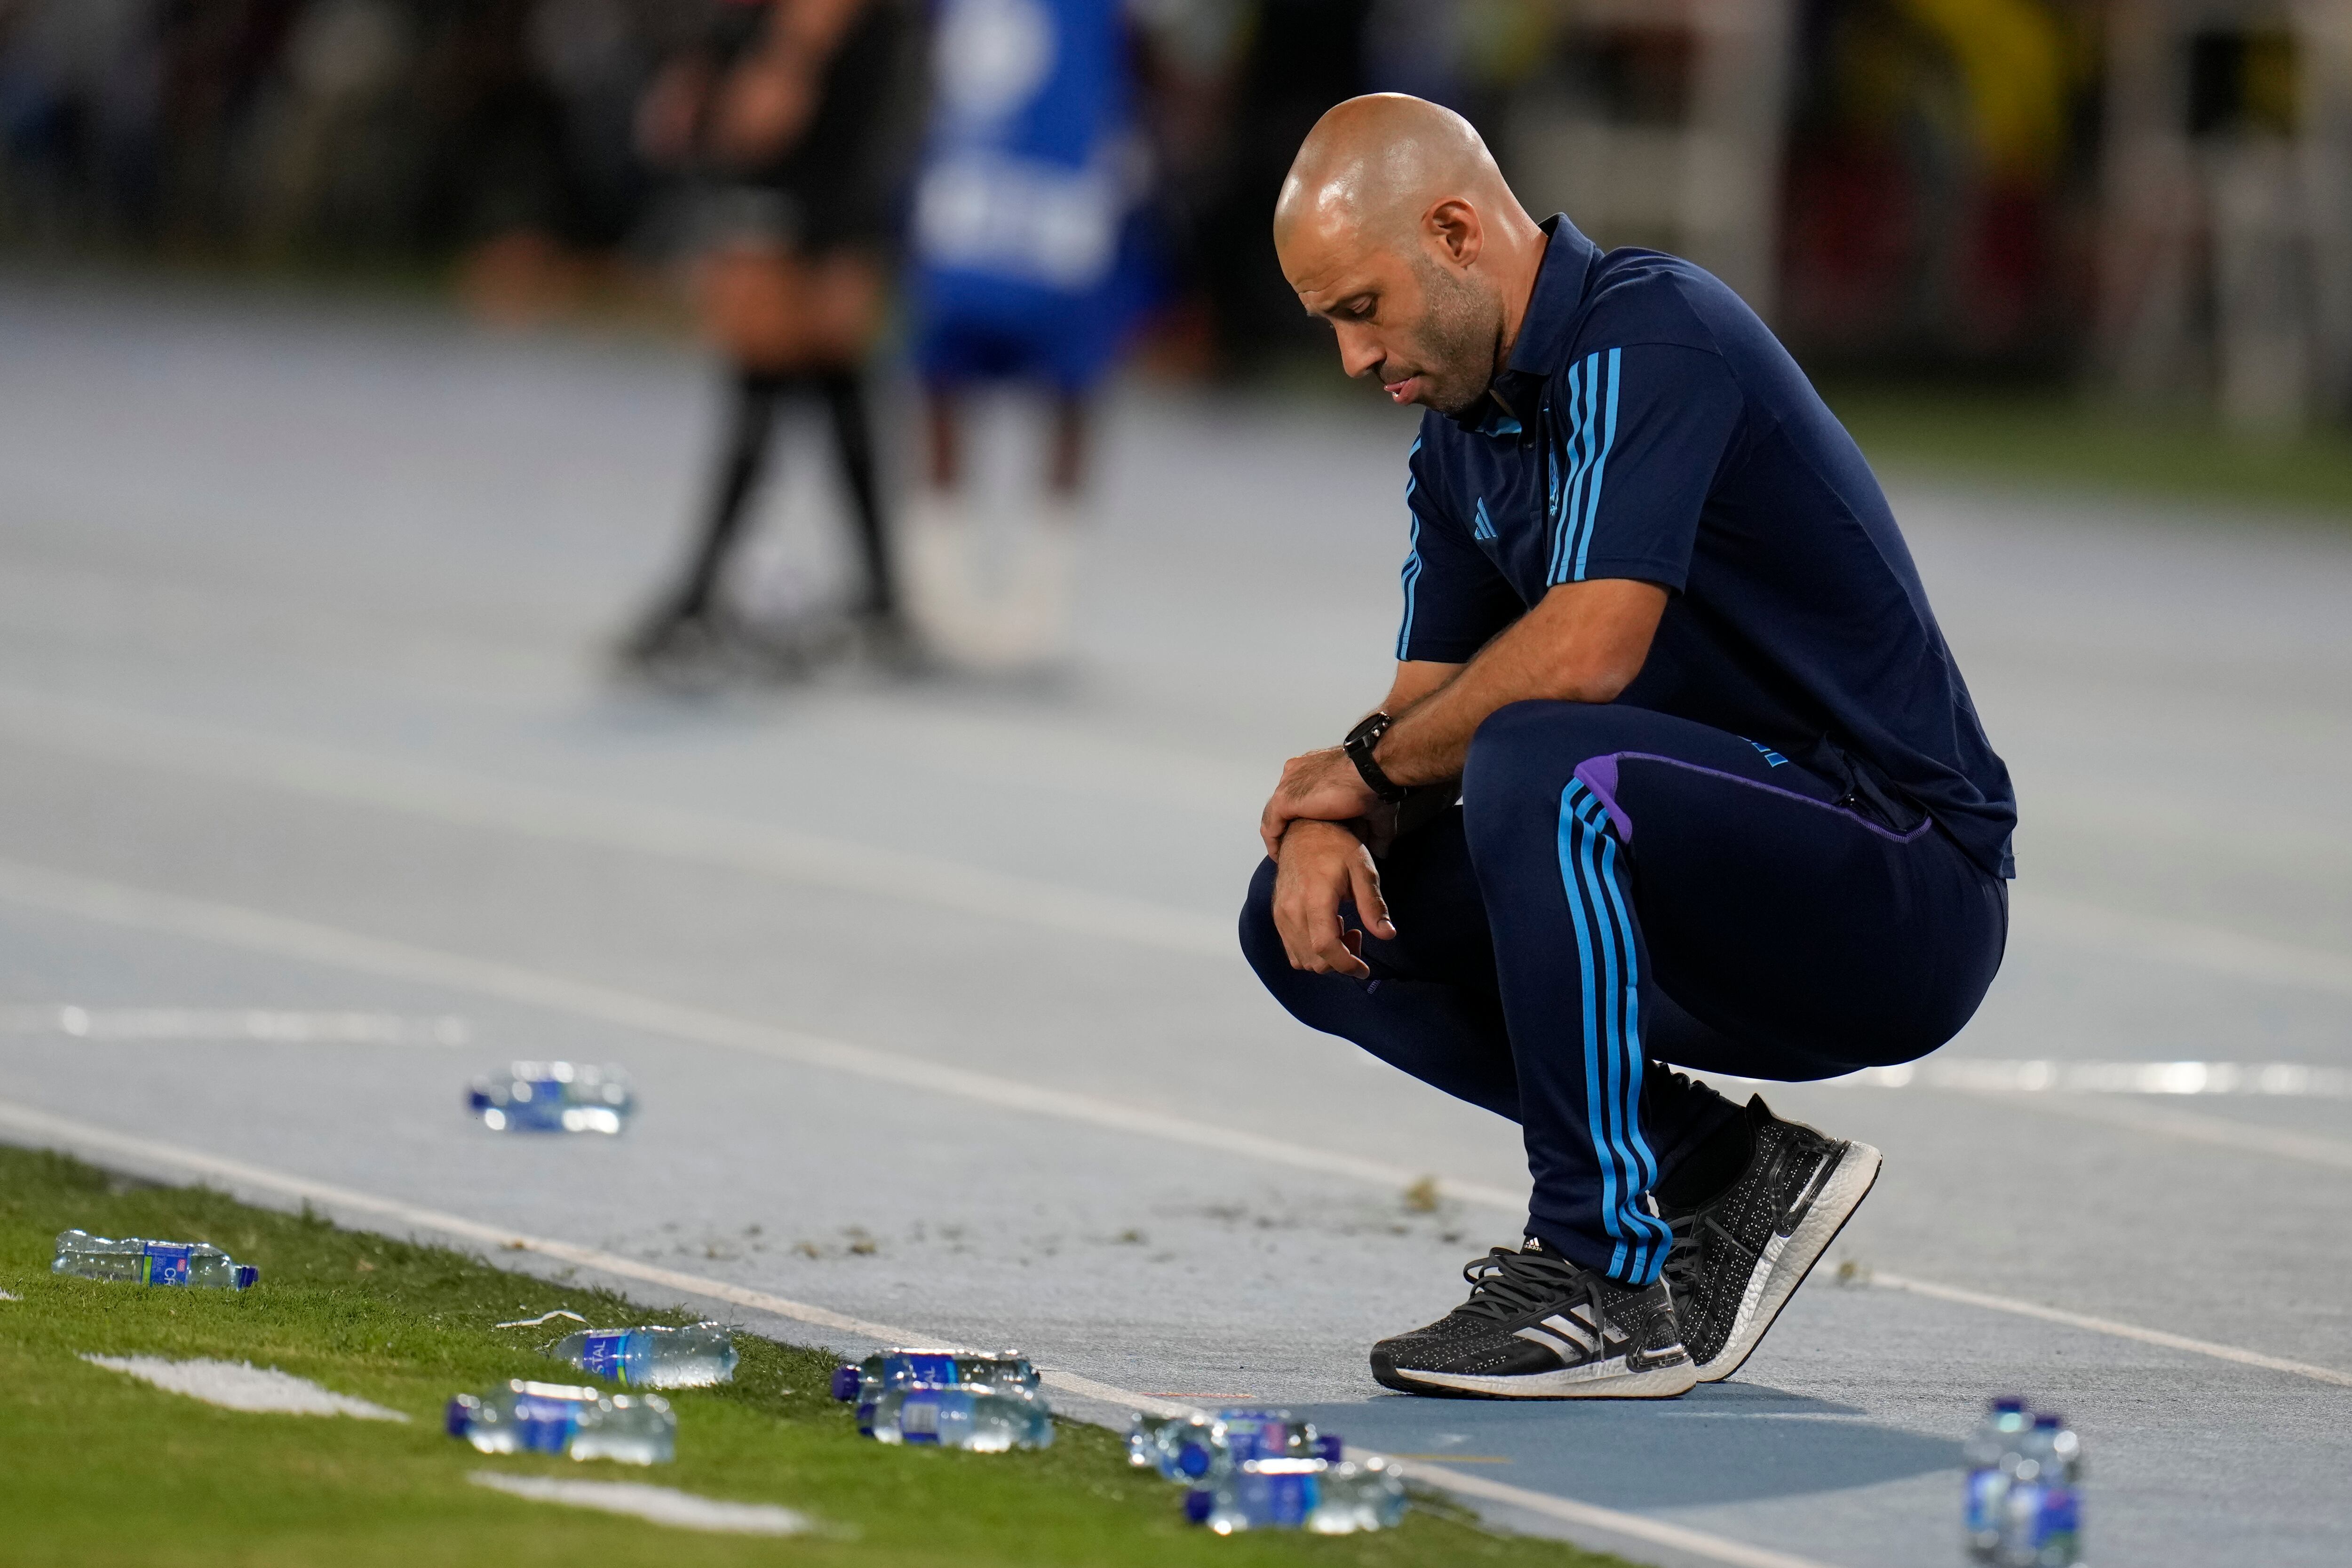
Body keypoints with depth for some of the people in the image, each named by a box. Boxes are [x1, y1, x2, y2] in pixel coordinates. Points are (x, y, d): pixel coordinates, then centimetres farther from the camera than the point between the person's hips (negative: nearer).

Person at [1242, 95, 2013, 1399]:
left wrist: (1368, 762, -11)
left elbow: (1584, 653, -27)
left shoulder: (1650, 337, -17)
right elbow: (1429, 702, 13)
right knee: (1310, 920, 3)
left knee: (1541, 768, -34)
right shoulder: (1462, 442, 12)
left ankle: (1610, 1285, -24)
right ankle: (1725, 1174, 5)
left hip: (1905, 888, -9)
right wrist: (1332, 819, -11)